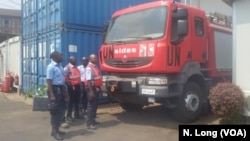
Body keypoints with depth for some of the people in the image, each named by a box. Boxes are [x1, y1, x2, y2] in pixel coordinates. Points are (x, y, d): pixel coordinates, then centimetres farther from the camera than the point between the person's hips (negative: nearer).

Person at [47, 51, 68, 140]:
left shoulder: (60, 66, 12)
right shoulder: (51, 67, -13)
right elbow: (49, 81, -18)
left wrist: (64, 93, 19)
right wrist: (52, 95, -23)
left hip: (60, 89, 9)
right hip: (55, 89, -9)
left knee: (62, 109, 15)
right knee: (55, 111, 1)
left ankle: (56, 129, 30)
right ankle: (54, 131, 16)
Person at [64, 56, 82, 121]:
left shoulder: (76, 67, 17)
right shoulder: (67, 67, -9)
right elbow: (65, 77, -18)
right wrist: (68, 83, -18)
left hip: (77, 86, 8)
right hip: (72, 86, -8)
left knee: (77, 100, 13)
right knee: (71, 101, -3)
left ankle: (76, 114, 23)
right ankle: (69, 116, 6)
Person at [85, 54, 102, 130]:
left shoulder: (96, 67, 12)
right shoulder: (89, 68, -16)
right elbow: (89, 80, -22)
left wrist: (99, 87, 18)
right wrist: (91, 91, -25)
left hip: (97, 88, 9)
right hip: (92, 88, -9)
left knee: (95, 105, 17)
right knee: (91, 105, -5)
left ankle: (93, 120, 29)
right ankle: (90, 124, 0)